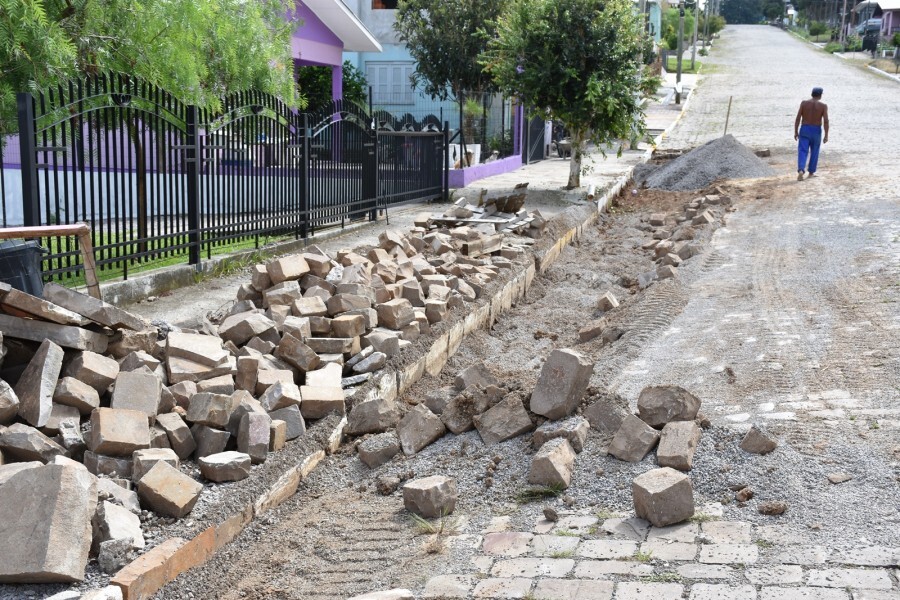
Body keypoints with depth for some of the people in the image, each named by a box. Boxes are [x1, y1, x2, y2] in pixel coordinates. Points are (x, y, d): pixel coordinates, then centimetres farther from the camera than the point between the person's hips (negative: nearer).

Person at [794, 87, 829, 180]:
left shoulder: (804, 103, -3)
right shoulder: (823, 105, -6)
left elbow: (798, 118, -5)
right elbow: (826, 121, -11)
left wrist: (796, 132, 3)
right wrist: (826, 136, -6)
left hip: (804, 130, 0)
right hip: (816, 131, 0)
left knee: (802, 151, -3)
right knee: (814, 152, 17)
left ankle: (801, 170, -24)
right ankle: (811, 172, 25)